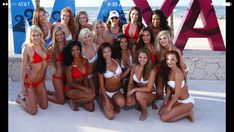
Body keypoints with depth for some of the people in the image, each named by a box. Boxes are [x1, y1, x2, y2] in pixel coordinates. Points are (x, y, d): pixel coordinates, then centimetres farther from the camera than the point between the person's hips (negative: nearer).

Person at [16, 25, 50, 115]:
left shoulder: (42, 46, 2)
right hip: (30, 81, -7)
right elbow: (24, 67, -14)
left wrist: (44, 77, 15)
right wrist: (22, 85, -11)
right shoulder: (27, 48, -17)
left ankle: (30, 96, 35)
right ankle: (20, 98, 27)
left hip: (40, 80, 7)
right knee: (33, 111, 1)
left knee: (44, 106, 15)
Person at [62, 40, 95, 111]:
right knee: (91, 95, -29)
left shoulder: (85, 61, -3)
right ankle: (73, 101, -2)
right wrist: (84, 88, -23)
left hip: (80, 88, 5)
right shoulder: (69, 64, -17)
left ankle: (77, 99, 15)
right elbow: (70, 83, -15)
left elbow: (85, 77, 5)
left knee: (91, 108, -10)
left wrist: (87, 88, -12)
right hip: (71, 89, -5)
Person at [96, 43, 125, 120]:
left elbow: (121, 76, 8)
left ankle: (116, 105, 4)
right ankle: (111, 103, 16)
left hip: (118, 91, 1)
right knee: (110, 116, -18)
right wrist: (106, 100, -17)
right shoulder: (101, 66, -10)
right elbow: (101, 85, -11)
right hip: (106, 92, -1)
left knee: (121, 103, -36)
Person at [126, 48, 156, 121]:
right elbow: (130, 83, -3)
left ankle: (145, 112, -5)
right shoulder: (134, 66, -9)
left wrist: (134, 89, -24)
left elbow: (149, 89, -21)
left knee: (138, 94, -35)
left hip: (150, 94, -4)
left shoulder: (151, 70, -21)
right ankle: (142, 103, 11)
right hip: (138, 91, 4)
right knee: (129, 103, -22)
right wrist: (129, 94, -17)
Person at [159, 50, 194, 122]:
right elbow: (169, 87, 7)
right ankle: (185, 111, 14)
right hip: (177, 99, 9)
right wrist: (166, 100, 2)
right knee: (161, 112, 6)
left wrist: (169, 106, -14)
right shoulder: (169, 70, -1)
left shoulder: (177, 73, -28)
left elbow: (177, 93, -23)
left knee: (164, 118, -11)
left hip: (186, 102, -9)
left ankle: (187, 113, 3)